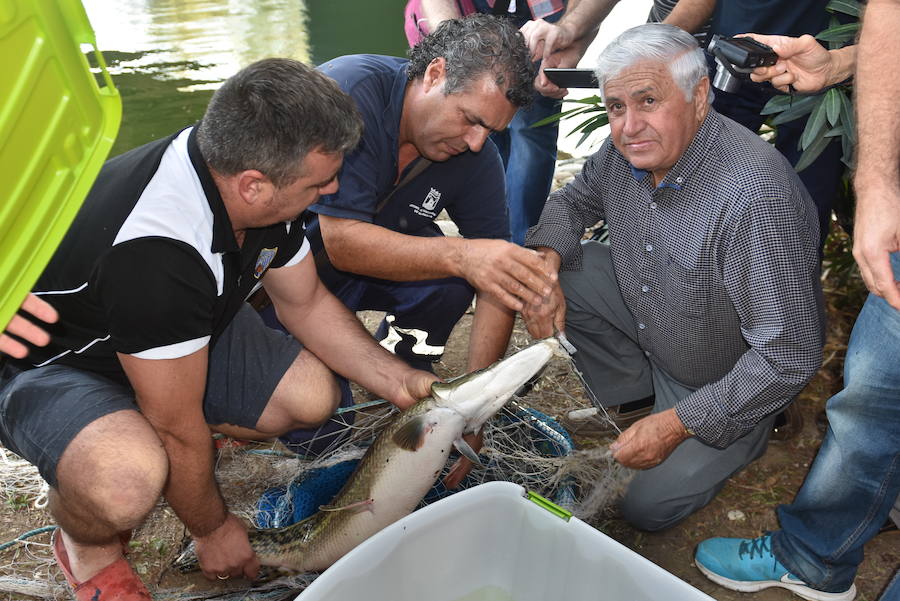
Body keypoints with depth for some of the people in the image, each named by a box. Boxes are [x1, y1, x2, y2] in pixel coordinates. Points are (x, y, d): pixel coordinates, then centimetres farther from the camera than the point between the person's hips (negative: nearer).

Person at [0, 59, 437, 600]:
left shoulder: (251, 174, -16)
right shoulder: (156, 249, -40)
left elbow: (306, 302, 0)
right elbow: (178, 427, -27)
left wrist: (402, 383, -5)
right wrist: (213, 528, -10)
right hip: (47, 361, -7)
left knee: (313, 395, -7)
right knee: (127, 484, -37)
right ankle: (87, 541, 0)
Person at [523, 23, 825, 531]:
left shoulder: (757, 196, -38)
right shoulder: (627, 148, -15)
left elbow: (790, 356, -34)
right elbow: (573, 202, 5)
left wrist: (677, 424, -27)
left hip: (732, 382, -6)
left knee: (651, 507, -7)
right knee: (562, 272, -10)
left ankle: (751, 429, 18)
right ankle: (634, 386, 10)